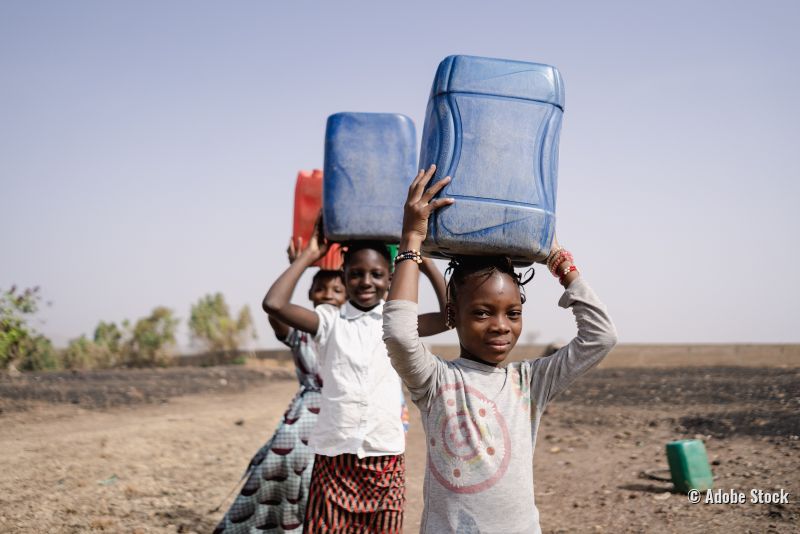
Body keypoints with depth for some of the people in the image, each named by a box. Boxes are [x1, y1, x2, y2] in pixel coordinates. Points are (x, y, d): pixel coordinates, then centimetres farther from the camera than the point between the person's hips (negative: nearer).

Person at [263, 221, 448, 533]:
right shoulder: (330, 320, 1)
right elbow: (274, 304, -13)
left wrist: (424, 261, -5)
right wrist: (309, 255, -5)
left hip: (386, 458, 1)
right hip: (334, 458, -1)